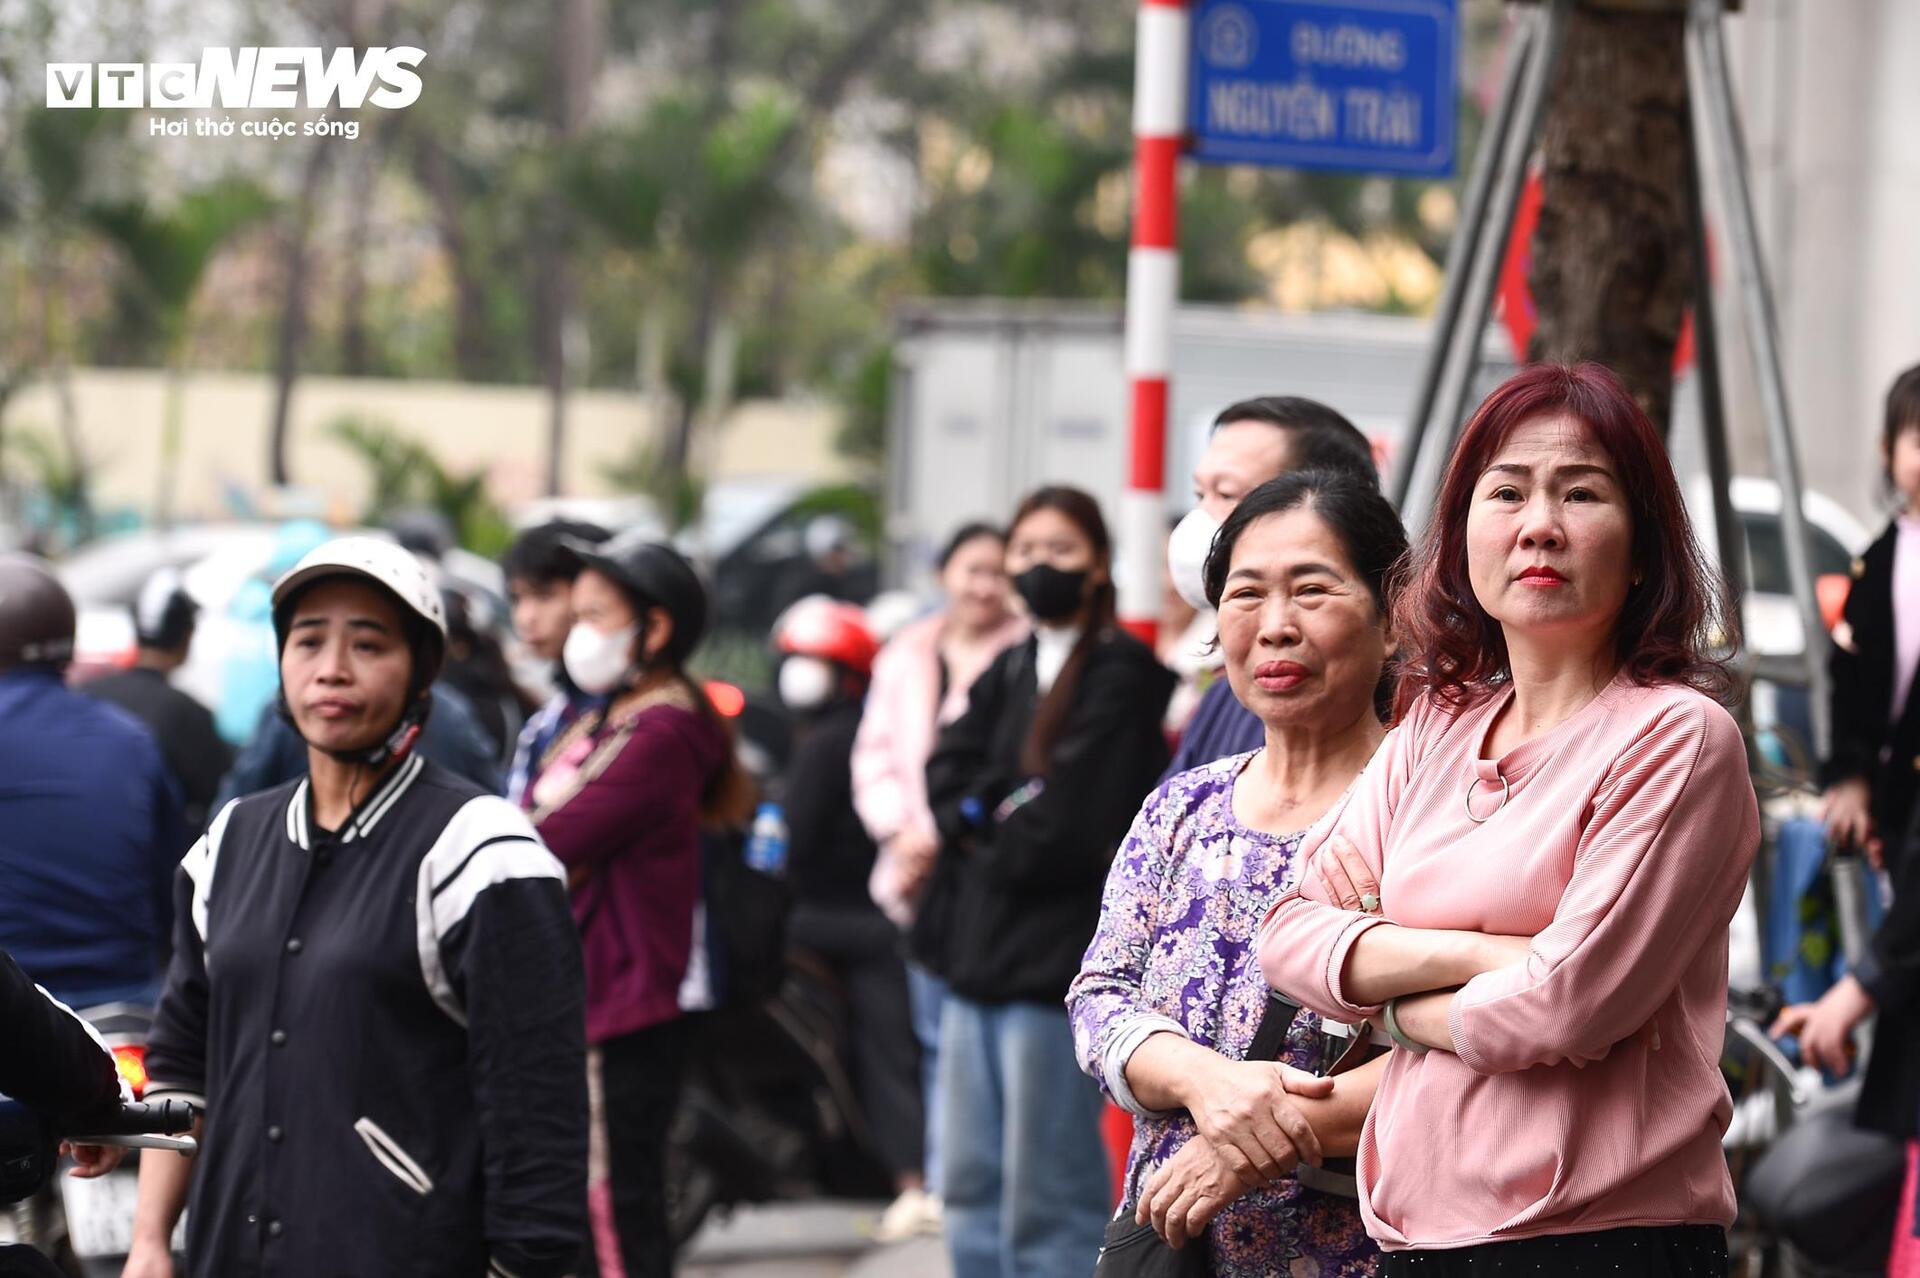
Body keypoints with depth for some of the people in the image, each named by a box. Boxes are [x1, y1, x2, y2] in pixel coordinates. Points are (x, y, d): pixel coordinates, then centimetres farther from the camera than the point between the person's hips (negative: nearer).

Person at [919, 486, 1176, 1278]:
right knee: (972, 1191, 12)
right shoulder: (1009, 672, 16)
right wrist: (1011, 808, -11)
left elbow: (1073, 826, -15)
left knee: (1049, 1209, -5)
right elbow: (947, 774, 6)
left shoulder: (1124, 675, -8)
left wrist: (981, 818, 0)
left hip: (1059, 962, -8)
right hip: (979, 950, 8)